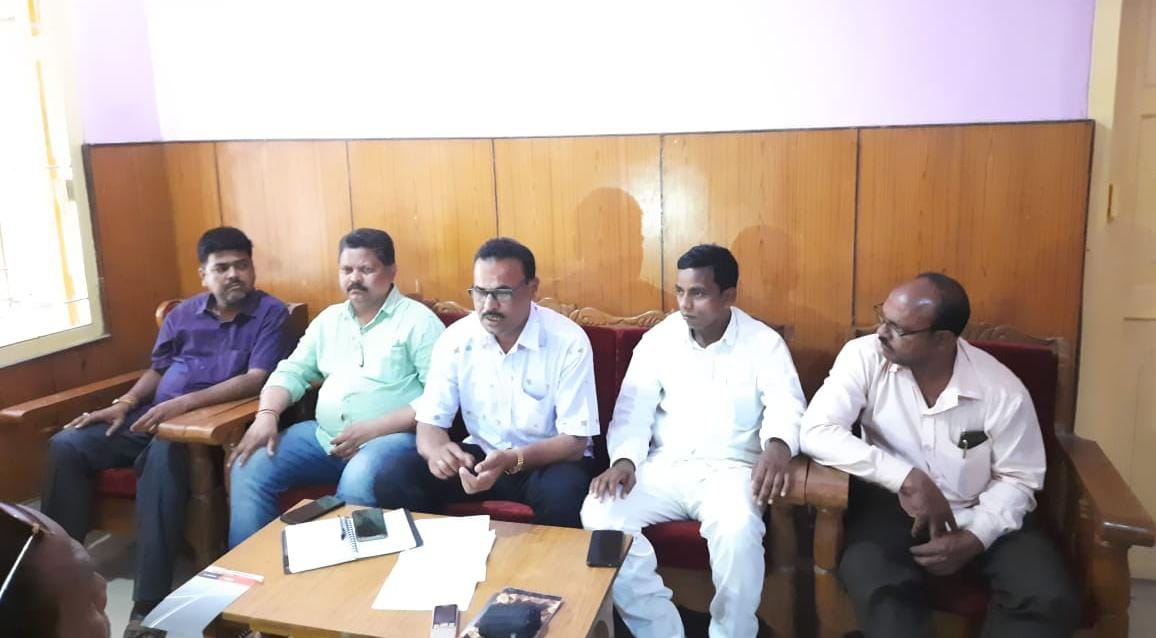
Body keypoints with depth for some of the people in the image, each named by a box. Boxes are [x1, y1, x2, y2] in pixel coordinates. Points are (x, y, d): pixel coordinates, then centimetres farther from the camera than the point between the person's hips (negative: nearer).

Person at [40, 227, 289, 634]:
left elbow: (257, 379, -15)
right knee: (66, 445, -10)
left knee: (162, 454, -37)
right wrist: (123, 404, 2)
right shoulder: (183, 314, 15)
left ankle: (149, 603, -33)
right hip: (152, 416, 7)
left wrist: (184, 403, -23)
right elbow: (157, 370, 22)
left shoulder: (270, 313, -3)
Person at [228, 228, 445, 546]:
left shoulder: (418, 320, -4)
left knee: (357, 484, -36)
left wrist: (372, 429, -19)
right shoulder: (329, 319, 18)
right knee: (249, 468, -10)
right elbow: (292, 372, 17)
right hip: (323, 435, 6)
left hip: (390, 436, -6)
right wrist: (267, 415, -6)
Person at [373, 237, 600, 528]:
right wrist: (436, 449, -31)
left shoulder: (569, 341, -17)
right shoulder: (455, 338, -7)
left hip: (549, 459, -3)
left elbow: (574, 441, -18)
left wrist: (512, 461, -36)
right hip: (480, 454, 3)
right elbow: (429, 422, -5)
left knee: (562, 496, -37)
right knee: (392, 484, -18)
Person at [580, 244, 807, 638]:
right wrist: (624, 460, -16)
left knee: (738, 531, -36)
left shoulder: (764, 343, 1)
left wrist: (778, 446, -37)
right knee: (598, 513, -23)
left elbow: (787, 405, -12)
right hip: (663, 466, 3)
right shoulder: (658, 339, 7)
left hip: (728, 469, -3)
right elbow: (633, 410, 4)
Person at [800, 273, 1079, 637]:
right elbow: (816, 432, -22)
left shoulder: (1003, 392, -12)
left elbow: (1018, 479, -2)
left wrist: (973, 539, -19)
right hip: (892, 506, -2)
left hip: (983, 515, 2)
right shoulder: (864, 357, -13)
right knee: (878, 589, -32)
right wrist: (907, 479, -28)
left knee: (1050, 600, -20)